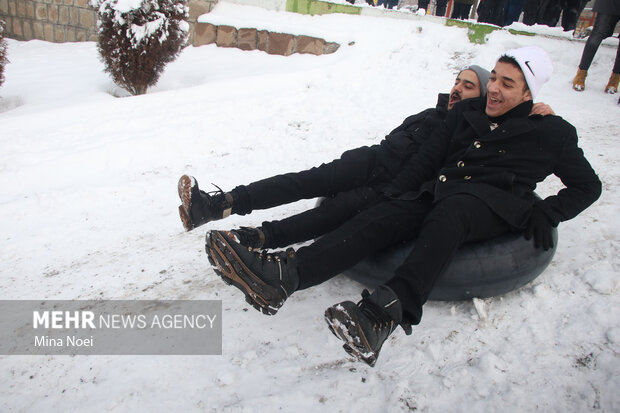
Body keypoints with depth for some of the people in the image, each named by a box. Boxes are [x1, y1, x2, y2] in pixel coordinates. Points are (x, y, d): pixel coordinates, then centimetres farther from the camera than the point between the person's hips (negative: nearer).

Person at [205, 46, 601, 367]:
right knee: (381, 216, -26)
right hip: (440, 191, 4)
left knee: (446, 214, -40)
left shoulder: (551, 133, 10)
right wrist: (391, 195, 5)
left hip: (491, 205, -3)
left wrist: (546, 213, 0)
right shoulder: (467, 112, 18)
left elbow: (588, 185, 17)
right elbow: (427, 158, 16)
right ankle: (279, 276, -44)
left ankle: (384, 312, -61)